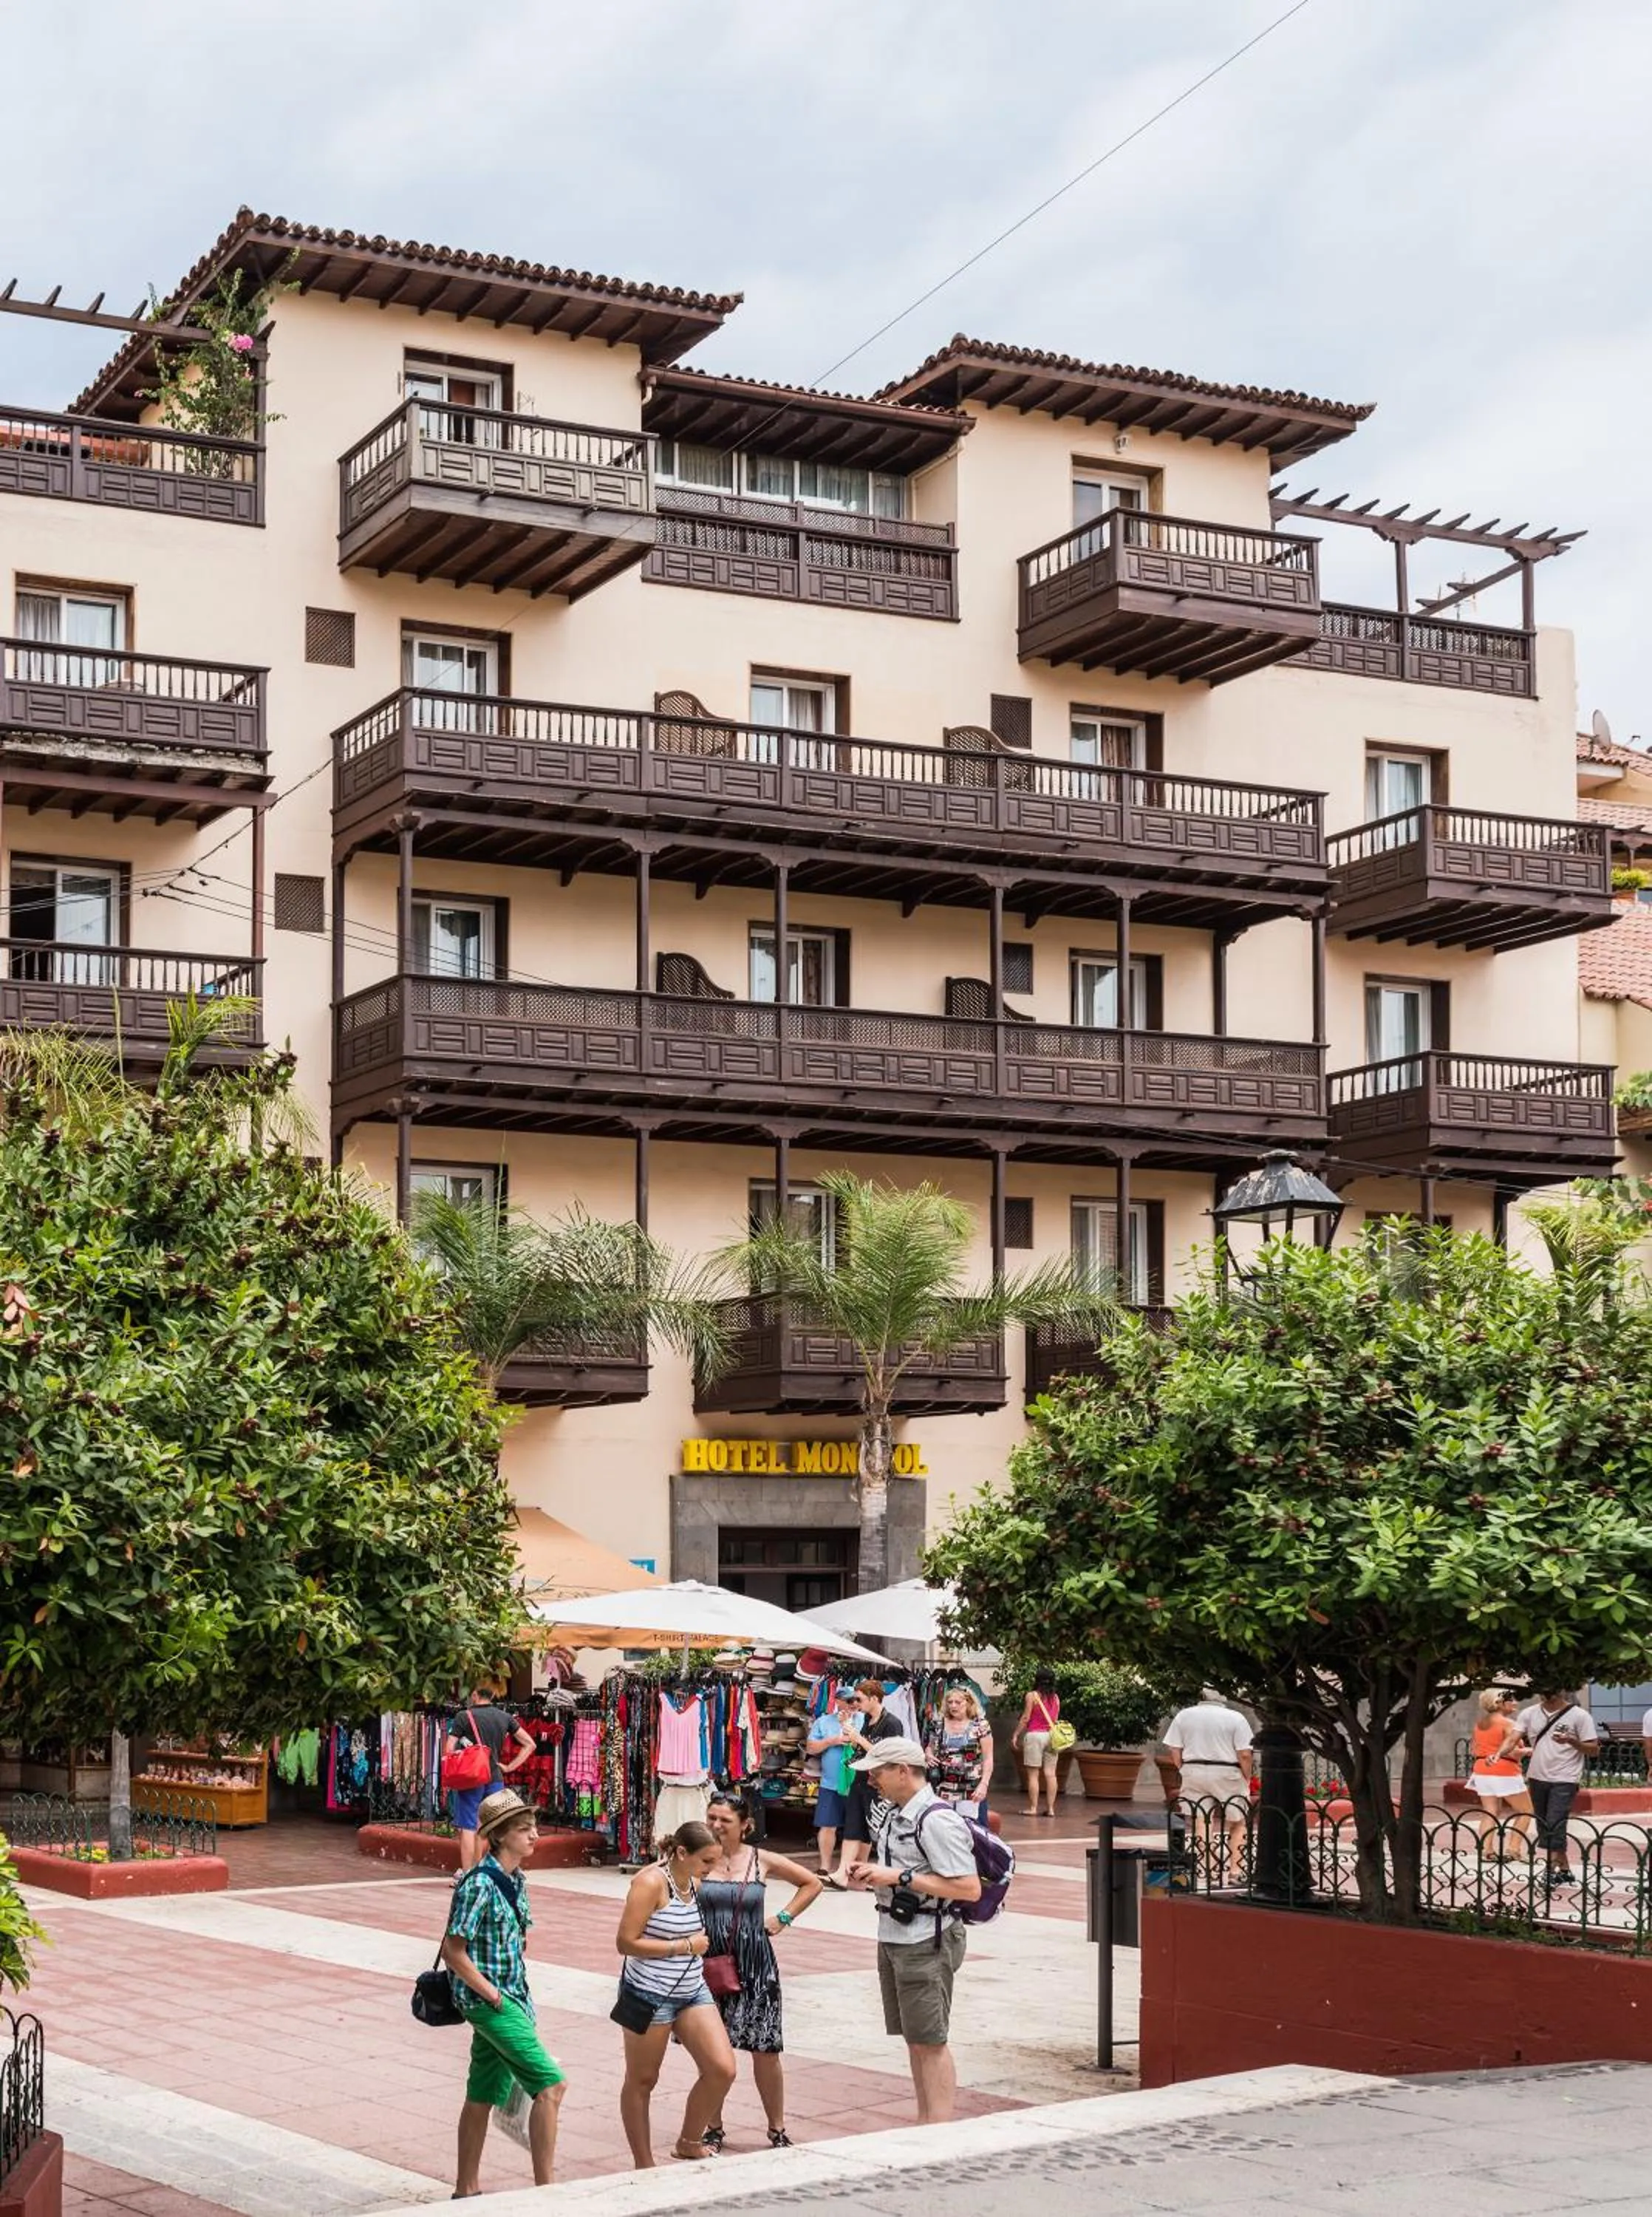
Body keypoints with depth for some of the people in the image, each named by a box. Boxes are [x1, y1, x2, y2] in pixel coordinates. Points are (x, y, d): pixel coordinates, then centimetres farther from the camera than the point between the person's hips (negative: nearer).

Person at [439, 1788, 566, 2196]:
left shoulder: (516, 1880, 10)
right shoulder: (480, 1883, -17)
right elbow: (453, 1951, -18)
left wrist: (520, 1990, 13)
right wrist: (493, 1994, -15)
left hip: (511, 1998, 8)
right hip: (488, 2000, -8)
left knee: (483, 2096, 14)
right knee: (551, 2084, -12)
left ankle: (466, 2191, 22)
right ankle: (544, 2189, -8)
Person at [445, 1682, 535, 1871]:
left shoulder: (463, 1716, -5)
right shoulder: (505, 1717, 7)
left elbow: (449, 1750, -10)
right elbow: (529, 1744, 9)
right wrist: (509, 1767, 9)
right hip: (496, 1778, 4)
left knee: (468, 1828, -1)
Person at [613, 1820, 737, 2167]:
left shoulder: (693, 1883, 8)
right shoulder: (651, 1882, -16)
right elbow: (626, 1942, -21)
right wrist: (686, 1946, -17)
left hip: (692, 1992, 7)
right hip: (650, 1994, -7)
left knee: (723, 2070, -4)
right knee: (642, 2081, 7)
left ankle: (689, 2144, 16)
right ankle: (644, 2166, 18)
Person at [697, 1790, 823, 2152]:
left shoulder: (761, 1861, 0)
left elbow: (812, 1884, 13)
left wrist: (783, 1919, 6)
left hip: (755, 1968, 0)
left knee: (766, 2051, 4)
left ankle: (778, 2129, 18)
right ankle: (713, 2129, 21)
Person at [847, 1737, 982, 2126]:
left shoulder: (937, 1820, -19)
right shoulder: (894, 1814, 11)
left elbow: (969, 1889, -24)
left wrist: (899, 1876, -23)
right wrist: (872, 1875, 5)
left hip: (926, 1944, -10)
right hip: (893, 1938, 10)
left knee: (930, 2043, -4)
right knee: (914, 2040, 15)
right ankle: (925, 2126, 24)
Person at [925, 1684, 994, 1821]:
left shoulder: (980, 1726, -2)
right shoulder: (940, 1727, 9)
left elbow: (988, 1759, -3)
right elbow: (929, 1748, 24)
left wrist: (984, 1784, -13)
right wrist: (928, 1755, 0)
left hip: (972, 1791, -3)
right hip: (944, 1791, 3)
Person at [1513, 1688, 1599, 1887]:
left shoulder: (1579, 1716, -5)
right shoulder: (1530, 1714, 6)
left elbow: (1593, 1749, -5)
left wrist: (1571, 1741, -23)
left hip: (1564, 1781, -5)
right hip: (1537, 1779, 5)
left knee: (1555, 1827, -14)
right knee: (1544, 1829, 10)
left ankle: (1552, 1872, -10)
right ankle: (1565, 1870, 20)